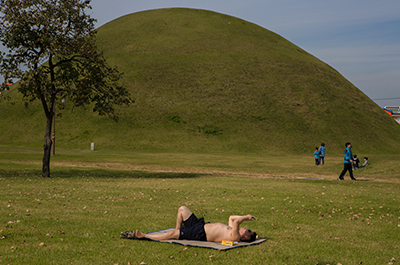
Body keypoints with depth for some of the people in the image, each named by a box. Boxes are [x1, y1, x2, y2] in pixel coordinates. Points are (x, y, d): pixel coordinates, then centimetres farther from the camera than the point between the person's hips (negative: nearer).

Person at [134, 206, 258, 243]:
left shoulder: (235, 237, -20)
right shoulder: (233, 231, 8)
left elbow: (235, 222, -36)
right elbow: (232, 217, 23)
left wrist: (245, 218, -18)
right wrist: (245, 218, 11)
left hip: (200, 234, -9)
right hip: (199, 225, 9)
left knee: (172, 234, -15)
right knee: (182, 209, 12)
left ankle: (144, 236, -2)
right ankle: (178, 231, 23)